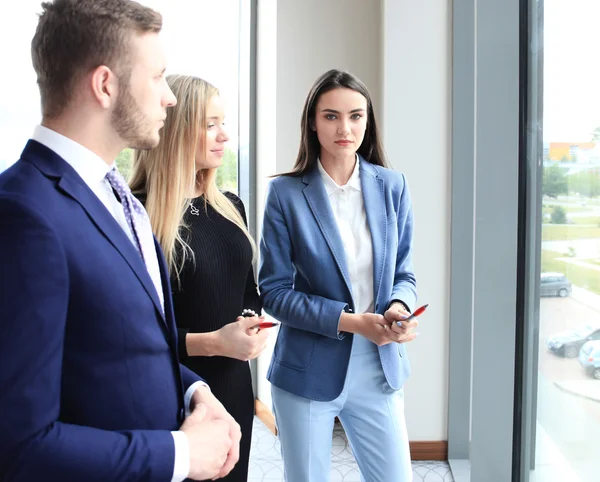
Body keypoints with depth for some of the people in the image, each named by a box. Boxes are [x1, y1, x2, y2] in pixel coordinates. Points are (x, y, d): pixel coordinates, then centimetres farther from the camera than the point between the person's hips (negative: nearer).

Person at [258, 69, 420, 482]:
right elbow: (273, 291, -8)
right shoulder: (287, 193, -8)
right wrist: (349, 321, -17)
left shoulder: (392, 187, 1)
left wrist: (399, 307, -15)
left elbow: (403, 273, 7)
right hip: (309, 370, -2)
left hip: (379, 369, 3)